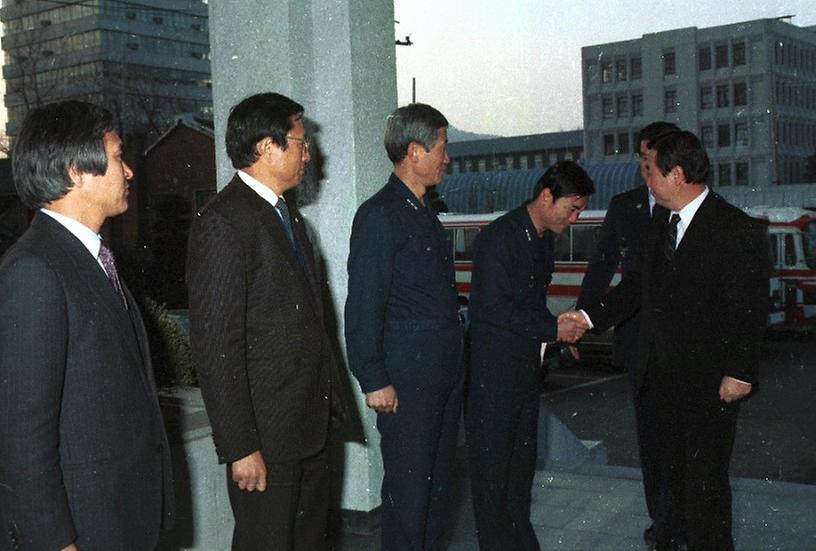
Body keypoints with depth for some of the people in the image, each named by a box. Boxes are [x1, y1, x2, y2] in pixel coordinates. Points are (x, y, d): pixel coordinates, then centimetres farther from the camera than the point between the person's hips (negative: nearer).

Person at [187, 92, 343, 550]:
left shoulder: (287, 212, 14)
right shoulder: (223, 223, -17)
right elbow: (215, 345, -20)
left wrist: (330, 396, 16)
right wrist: (239, 446, -20)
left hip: (310, 425, 9)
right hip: (265, 431, -9)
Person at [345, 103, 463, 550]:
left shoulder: (425, 212, 15)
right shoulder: (379, 215, -12)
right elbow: (363, 307, -15)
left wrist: (454, 358, 15)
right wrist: (373, 380, -16)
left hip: (445, 370, 9)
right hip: (406, 375, -9)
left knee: (439, 477, 16)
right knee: (409, 486, -1)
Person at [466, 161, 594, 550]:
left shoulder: (543, 239, 12)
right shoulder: (499, 238, -16)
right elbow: (492, 307, -21)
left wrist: (558, 330, 5)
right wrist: (552, 329, -16)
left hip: (527, 364, 9)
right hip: (493, 368, -9)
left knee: (522, 459, 16)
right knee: (492, 459, 2)